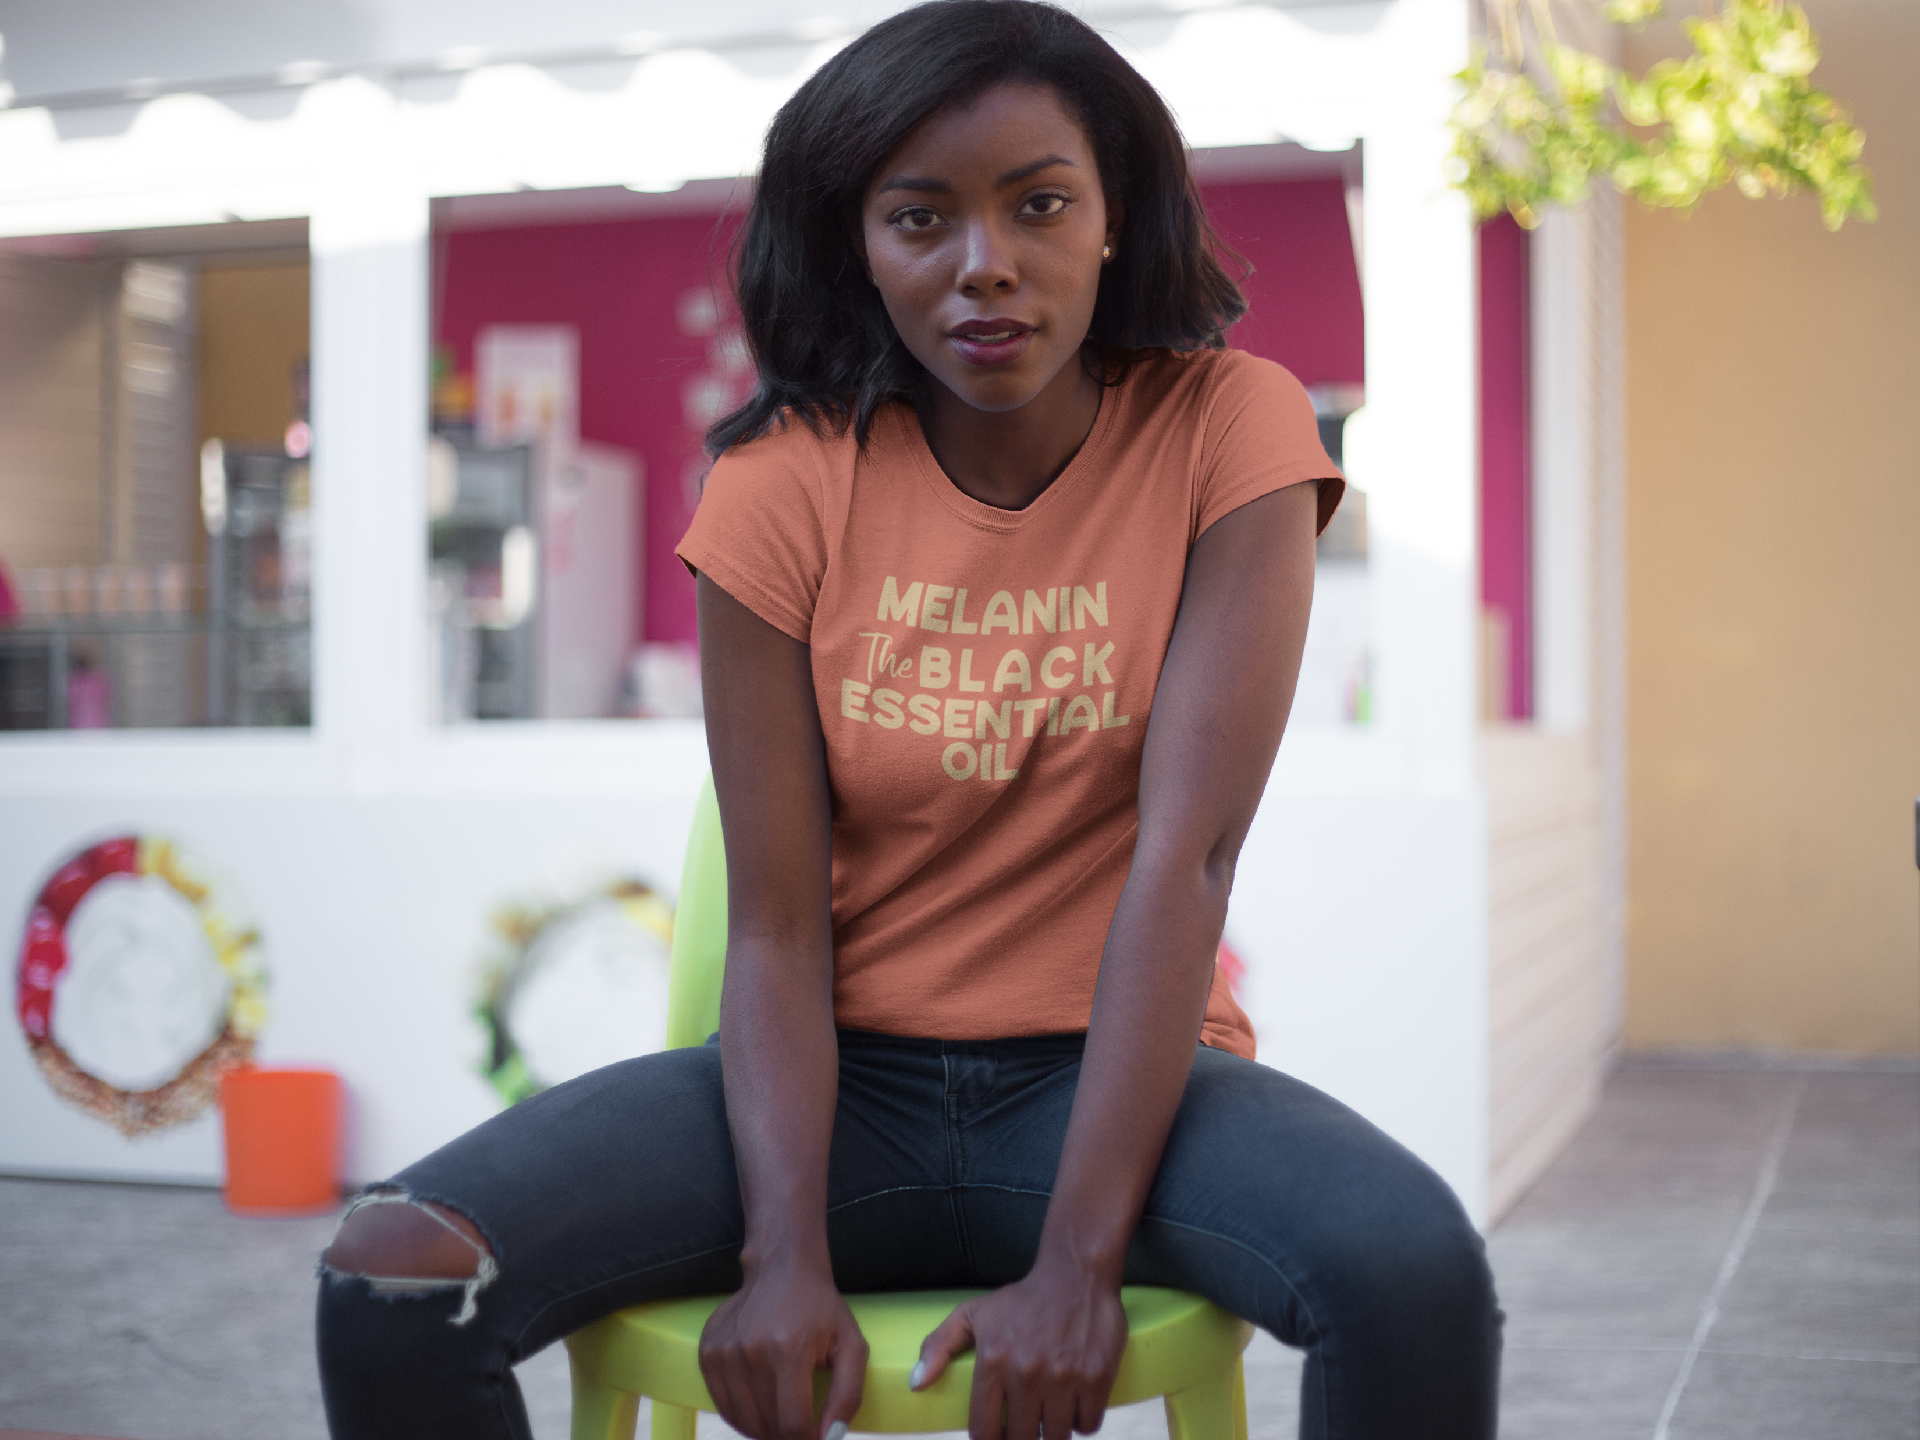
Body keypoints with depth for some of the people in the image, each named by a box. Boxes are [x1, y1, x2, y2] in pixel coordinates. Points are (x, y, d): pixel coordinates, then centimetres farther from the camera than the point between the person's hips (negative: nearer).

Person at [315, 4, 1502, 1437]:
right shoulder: (786, 485, -3)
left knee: (1416, 1268, -32)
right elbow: (775, 926, -8)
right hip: (850, 1077, 1)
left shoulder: (1224, 431, -7)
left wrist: (1078, 1261, -23)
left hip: (1107, 1069, -1)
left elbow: (1185, 856, -16)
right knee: (388, 1282, -21)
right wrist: (787, 1258, -23)